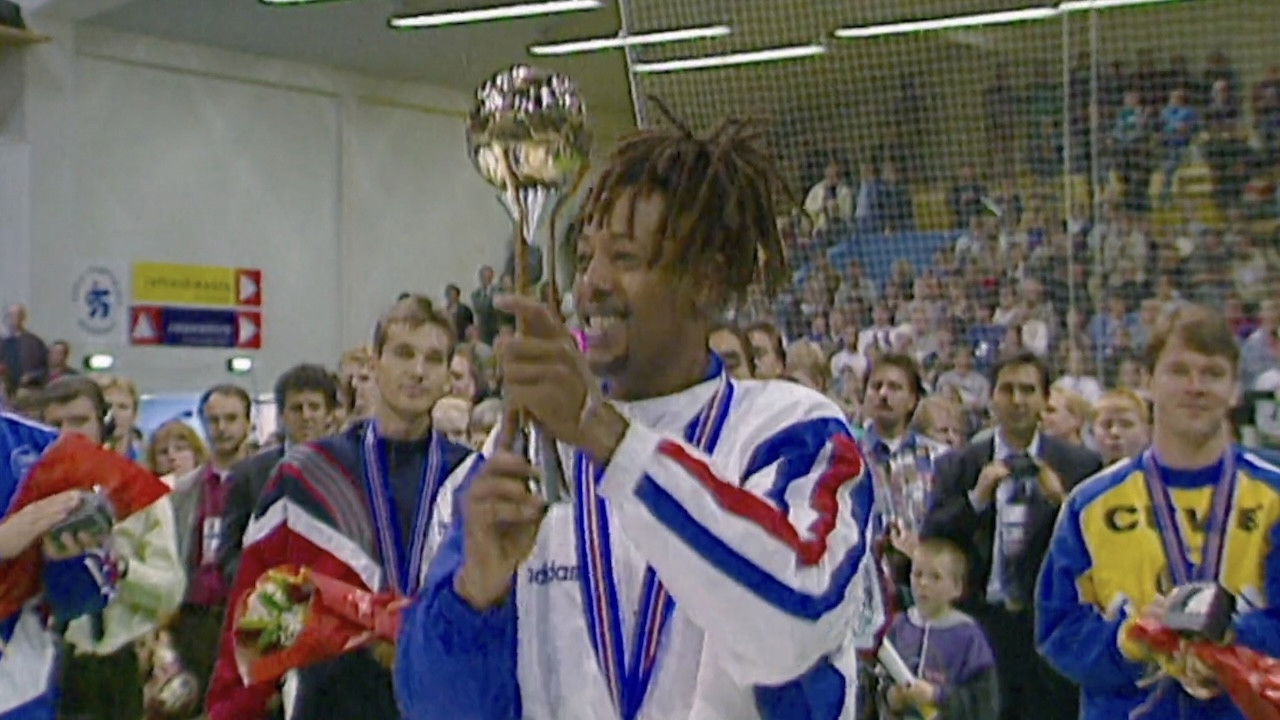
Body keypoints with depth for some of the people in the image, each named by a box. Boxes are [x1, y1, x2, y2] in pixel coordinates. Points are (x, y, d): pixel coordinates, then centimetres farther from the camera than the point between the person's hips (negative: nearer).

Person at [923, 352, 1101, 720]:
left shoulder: (1080, 465, 4)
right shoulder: (956, 466, 7)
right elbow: (931, 543, -1)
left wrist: (1062, 502, -17)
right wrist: (976, 498, -14)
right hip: (981, 620, 1)